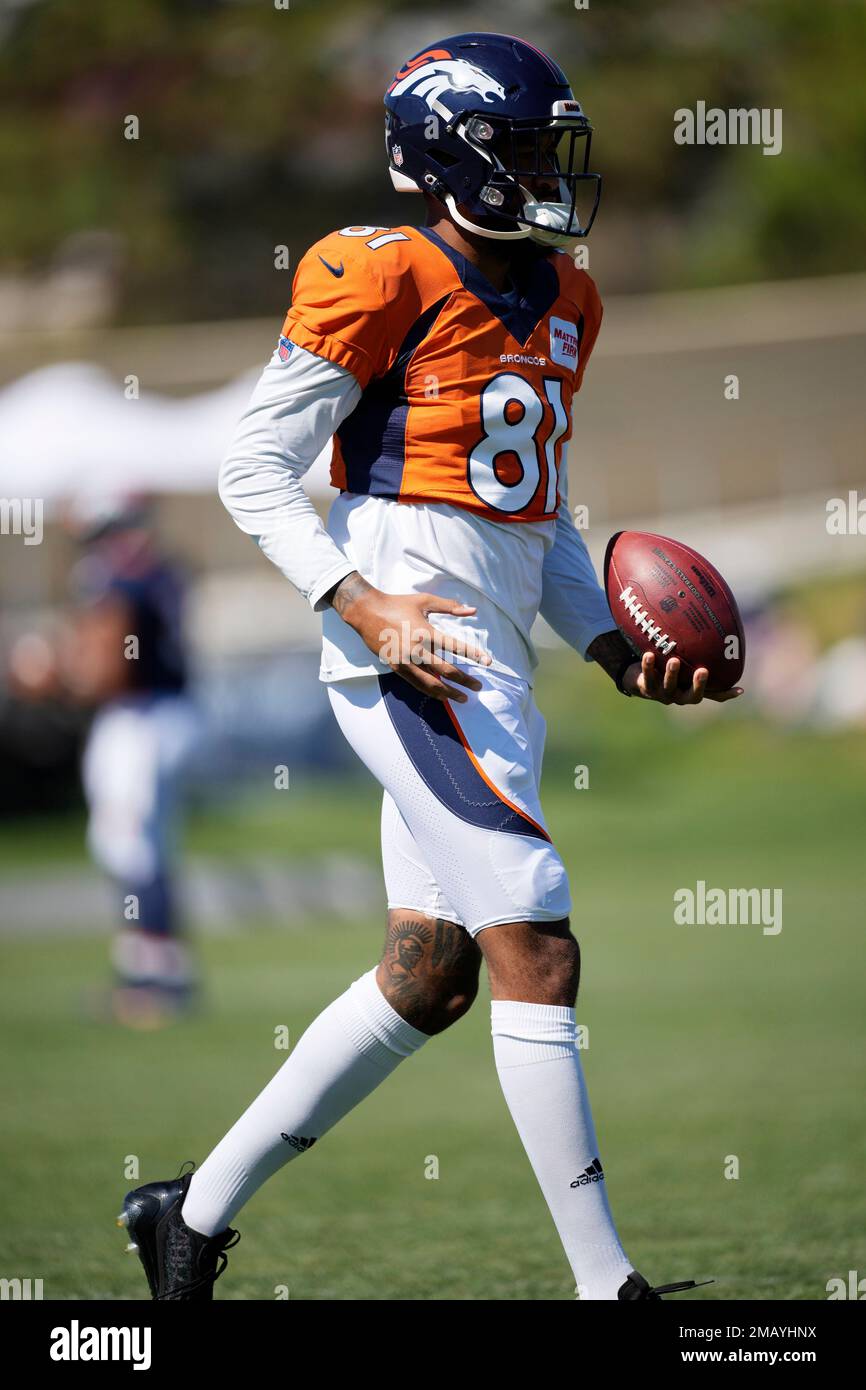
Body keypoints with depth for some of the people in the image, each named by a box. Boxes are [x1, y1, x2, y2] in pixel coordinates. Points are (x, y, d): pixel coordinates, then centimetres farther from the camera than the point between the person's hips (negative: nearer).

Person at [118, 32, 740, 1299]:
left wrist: (611, 645, 12)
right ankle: (607, 1285, -7)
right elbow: (254, 469, -9)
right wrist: (363, 605, -20)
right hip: (412, 652, -9)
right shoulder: (393, 283, -9)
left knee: (430, 972, 10)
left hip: (488, 663, 9)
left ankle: (195, 1212, 20)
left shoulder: (560, 302, 17)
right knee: (537, 956, -11)